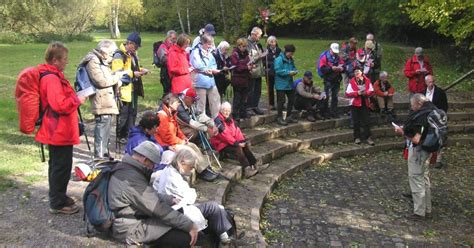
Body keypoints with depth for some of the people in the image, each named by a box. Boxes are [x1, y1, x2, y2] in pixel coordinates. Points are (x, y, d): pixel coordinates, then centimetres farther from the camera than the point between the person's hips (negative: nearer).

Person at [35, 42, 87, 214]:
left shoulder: (52, 75, 12)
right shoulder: (52, 78, -21)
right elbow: (60, 104, -28)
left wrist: (74, 98, 12)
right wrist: (77, 100, -14)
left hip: (56, 131, 11)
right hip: (60, 131, -11)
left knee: (57, 164, 20)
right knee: (61, 166, -1)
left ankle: (57, 196, 34)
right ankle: (58, 203, 9)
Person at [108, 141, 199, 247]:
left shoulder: (125, 168, 6)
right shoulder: (133, 178, -26)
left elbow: (150, 195, 17)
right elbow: (159, 209, -26)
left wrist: (170, 199, 6)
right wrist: (189, 225, -20)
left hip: (131, 219, 11)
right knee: (185, 237, -19)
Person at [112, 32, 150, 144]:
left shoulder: (132, 54, 16)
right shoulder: (119, 55, -14)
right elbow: (117, 73, -21)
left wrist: (141, 70, 8)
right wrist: (133, 74, -24)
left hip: (133, 89, 9)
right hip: (124, 89, -9)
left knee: (132, 113, 15)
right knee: (123, 114, -3)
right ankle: (120, 136, 8)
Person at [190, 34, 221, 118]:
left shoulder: (209, 52, 15)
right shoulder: (196, 52, -10)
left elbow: (214, 64, 15)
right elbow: (198, 66, -19)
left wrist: (213, 70, -9)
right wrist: (211, 70, -12)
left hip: (210, 80, 8)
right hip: (201, 81, -8)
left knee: (216, 100, 11)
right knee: (201, 104, 1)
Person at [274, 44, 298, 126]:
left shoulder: (291, 60, 13)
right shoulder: (279, 59, -13)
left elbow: (293, 67, 22)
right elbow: (278, 70, -21)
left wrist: (294, 71, -2)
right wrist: (288, 72, -23)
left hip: (289, 83, 8)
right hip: (281, 84, -8)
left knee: (291, 99, 13)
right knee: (281, 101, -4)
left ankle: (289, 116, 26)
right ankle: (279, 118, 5)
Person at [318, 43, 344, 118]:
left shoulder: (338, 58, 12)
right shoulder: (325, 57, -5)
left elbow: (343, 67, 13)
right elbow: (322, 69, -16)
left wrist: (341, 68, -9)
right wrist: (332, 68, -21)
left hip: (336, 80, 6)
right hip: (328, 80, -5)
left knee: (335, 97, 10)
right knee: (326, 97, -4)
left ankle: (334, 112, 18)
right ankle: (326, 113, 4)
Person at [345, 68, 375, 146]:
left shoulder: (367, 80, 1)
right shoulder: (352, 82, -5)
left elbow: (372, 91, 5)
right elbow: (347, 93, -9)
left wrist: (366, 92, -15)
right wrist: (357, 93, -19)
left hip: (364, 103, 1)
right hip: (355, 104, -1)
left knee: (366, 121, 3)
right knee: (356, 122, 5)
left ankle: (368, 137, 7)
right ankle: (357, 137, 15)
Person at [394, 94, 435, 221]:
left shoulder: (420, 117, -25)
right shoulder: (430, 111, 4)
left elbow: (415, 139, -28)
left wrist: (402, 132, -14)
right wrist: (406, 128, 7)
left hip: (417, 151, -10)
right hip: (426, 149, 10)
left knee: (416, 179, 1)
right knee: (424, 178, 19)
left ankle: (419, 212, 10)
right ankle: (427, 209, 30)